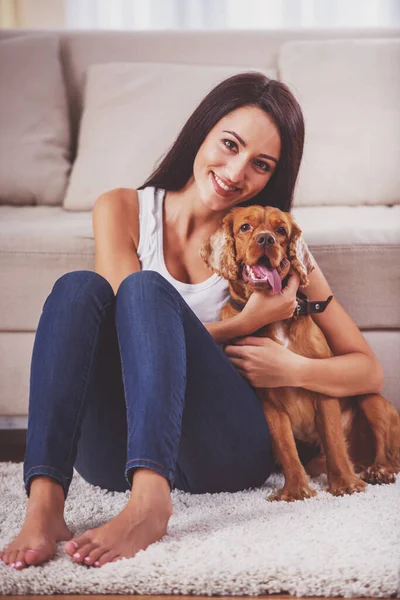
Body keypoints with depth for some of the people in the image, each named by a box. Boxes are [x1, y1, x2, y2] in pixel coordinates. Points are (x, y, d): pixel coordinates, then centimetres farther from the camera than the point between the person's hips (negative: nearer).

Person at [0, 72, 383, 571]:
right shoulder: (121, 210, 6)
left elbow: (368, 370, 6)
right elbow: (135, 334, -5)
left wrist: (294, 369, -13)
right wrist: (246, 323, -13)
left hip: (223, 453, -1)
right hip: (118, 451, 2)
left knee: (146, 287, -23)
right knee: (79, 286, -21)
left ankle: (149, 502, -42)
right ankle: (44, 501, -38)